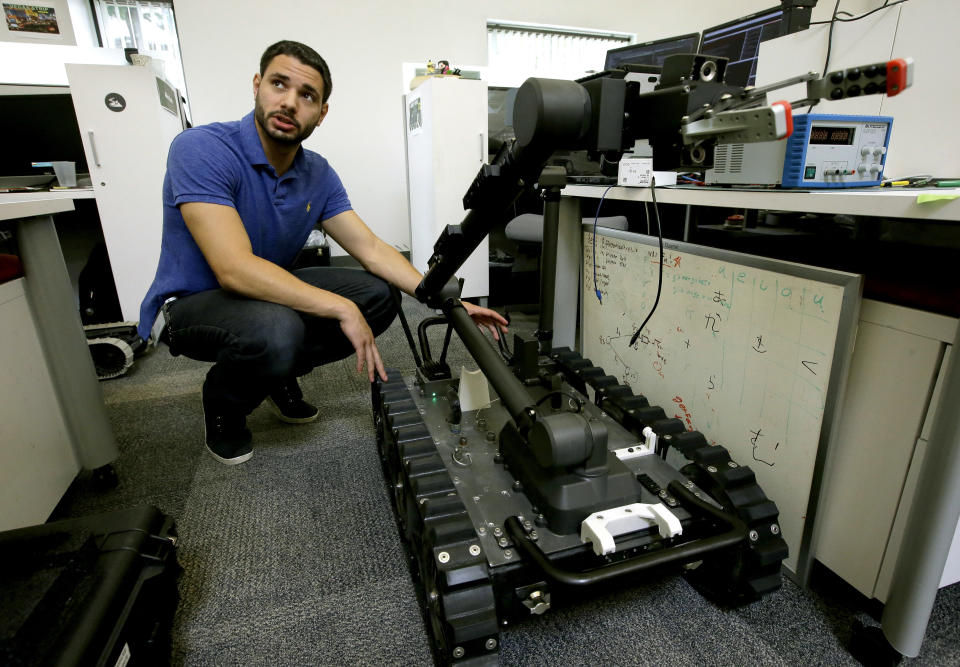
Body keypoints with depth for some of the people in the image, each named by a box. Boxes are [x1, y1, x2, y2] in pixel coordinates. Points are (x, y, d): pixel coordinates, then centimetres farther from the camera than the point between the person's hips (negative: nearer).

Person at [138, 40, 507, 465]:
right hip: (193, 302, -6)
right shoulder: (201, 150, -23)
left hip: (272, 291, 6)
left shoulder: (318, 174, -4)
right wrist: (341, 309, -35)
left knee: (377, 295, -9)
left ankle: (279, 375, 11)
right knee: (277, 331, -38)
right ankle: (223, 404, 0)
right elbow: (235, 269, -33)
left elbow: (372, 250, -7)